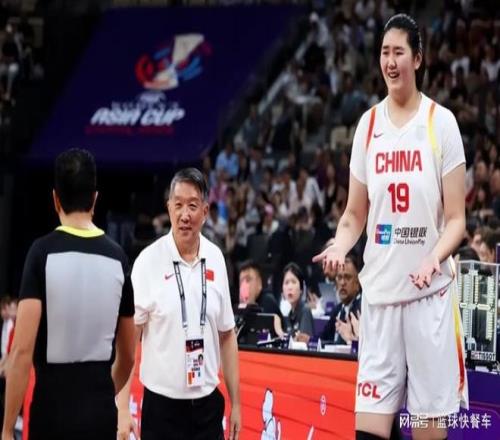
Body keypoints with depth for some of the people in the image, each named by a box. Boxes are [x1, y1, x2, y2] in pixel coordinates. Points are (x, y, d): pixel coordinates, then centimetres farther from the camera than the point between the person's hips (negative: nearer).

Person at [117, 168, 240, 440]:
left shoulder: (215, 259, 5)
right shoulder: (148, 261, -8)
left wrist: (235, 402, 11)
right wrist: (123, 409, -15)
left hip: (208, 405, 4)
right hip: (162, 405, -4)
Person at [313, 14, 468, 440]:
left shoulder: (441, 122, -3)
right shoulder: (368, 124, 9)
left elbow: (456, 218, -3)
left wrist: (434, 259, -21)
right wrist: (340, 246, -7)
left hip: (430, 292, -3)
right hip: (379, 290, 3)